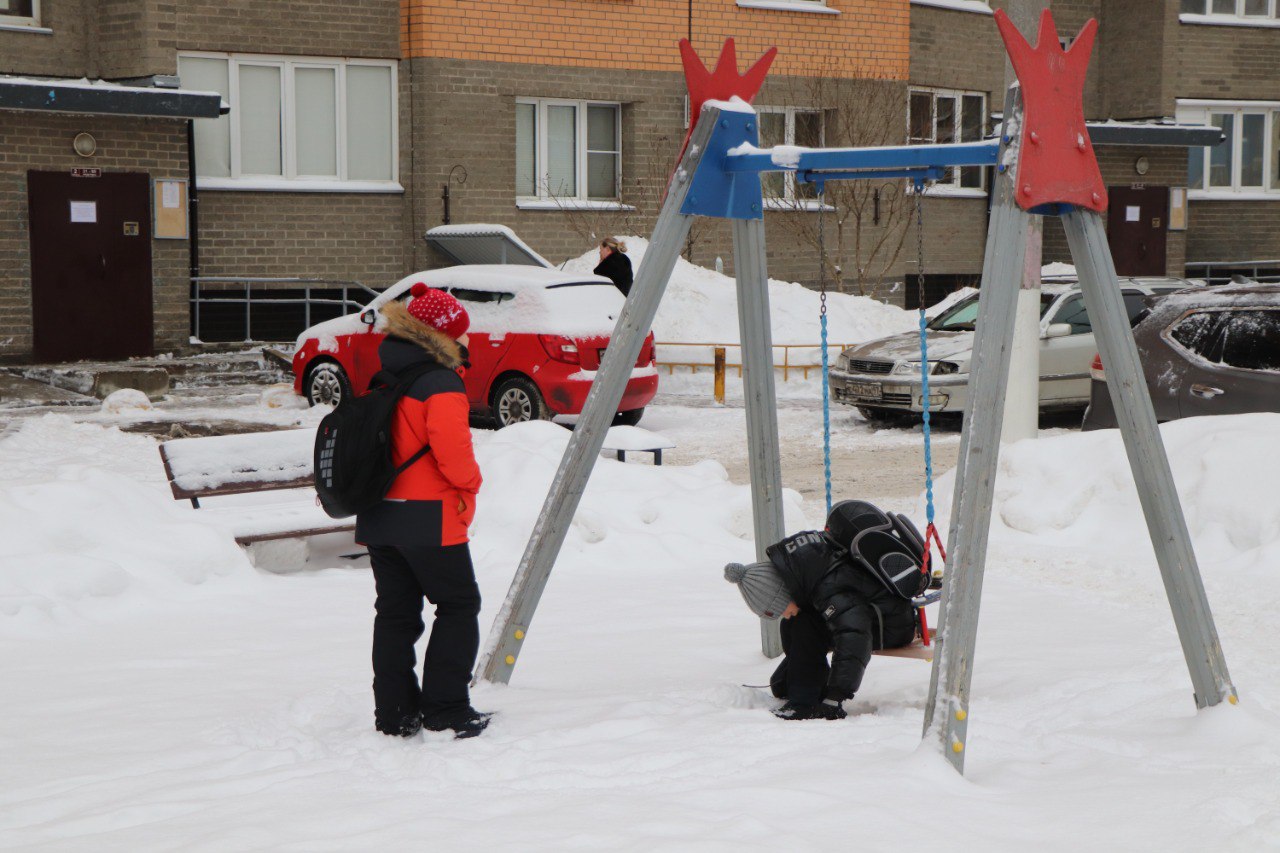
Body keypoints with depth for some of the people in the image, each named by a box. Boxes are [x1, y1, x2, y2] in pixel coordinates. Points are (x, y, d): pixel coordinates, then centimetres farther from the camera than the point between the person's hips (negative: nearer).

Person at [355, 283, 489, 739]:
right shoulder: (442, 385, -14)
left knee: (395, 612, 11)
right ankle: (445, 710, 1)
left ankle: (395, 713, 12)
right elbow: (451, 446, -24)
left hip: (378, 516, 8)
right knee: (458, 606, 4)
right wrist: (468, 483, -7)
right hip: (428, 518, -8)